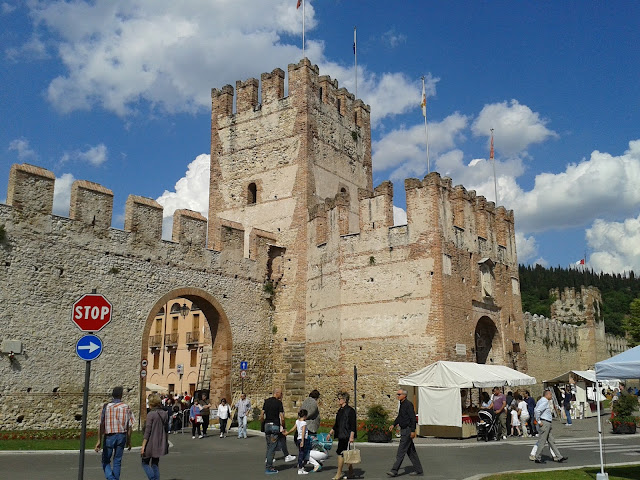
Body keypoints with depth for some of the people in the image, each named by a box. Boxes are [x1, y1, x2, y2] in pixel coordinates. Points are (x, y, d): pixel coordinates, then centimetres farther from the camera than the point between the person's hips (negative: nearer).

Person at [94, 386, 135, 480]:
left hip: (109, 436, -2)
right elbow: (129, 426, 0)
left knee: (106, 461, 9)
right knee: (117, 461, 13)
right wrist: (128, 441, 10)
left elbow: (102, 425, -8)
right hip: (122, 436, 2)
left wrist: (99, 441, -4)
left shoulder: (106, 406, -6)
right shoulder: (126, 407, -1)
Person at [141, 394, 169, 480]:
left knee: (145, 463, 8)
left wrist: (143, 446, -13)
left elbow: (147, 432, -16)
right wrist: (165, 442, 21)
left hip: (151, 443, -6)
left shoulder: (151, 414, -14)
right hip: (160, 444, 6)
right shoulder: (165, 414, 5)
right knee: (155, 464, 16)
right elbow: (166, 429, 12)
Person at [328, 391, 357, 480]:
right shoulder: (340, 410, 14)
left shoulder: (350, 410, -12)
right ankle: (351, 473, 19)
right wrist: (331, 433, 23)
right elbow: (336, 424, 23)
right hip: (341, 436, 8)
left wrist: (351, 437, -19)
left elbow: (353, 425, -14)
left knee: (340, 453, -9)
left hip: (346, 436, -8)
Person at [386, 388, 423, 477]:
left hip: (408, 430, -10)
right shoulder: (402, 404, 14)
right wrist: (394, 425, 15)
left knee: (401, 451, -9)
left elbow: (413, 418, -19)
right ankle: (418, 470, 21)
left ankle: (394, 471, -8)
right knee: (411, 451, 14)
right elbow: (399, 416, 25)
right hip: (403, 430, 10)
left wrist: (413, 431, -22)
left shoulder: (408, 404, -16)